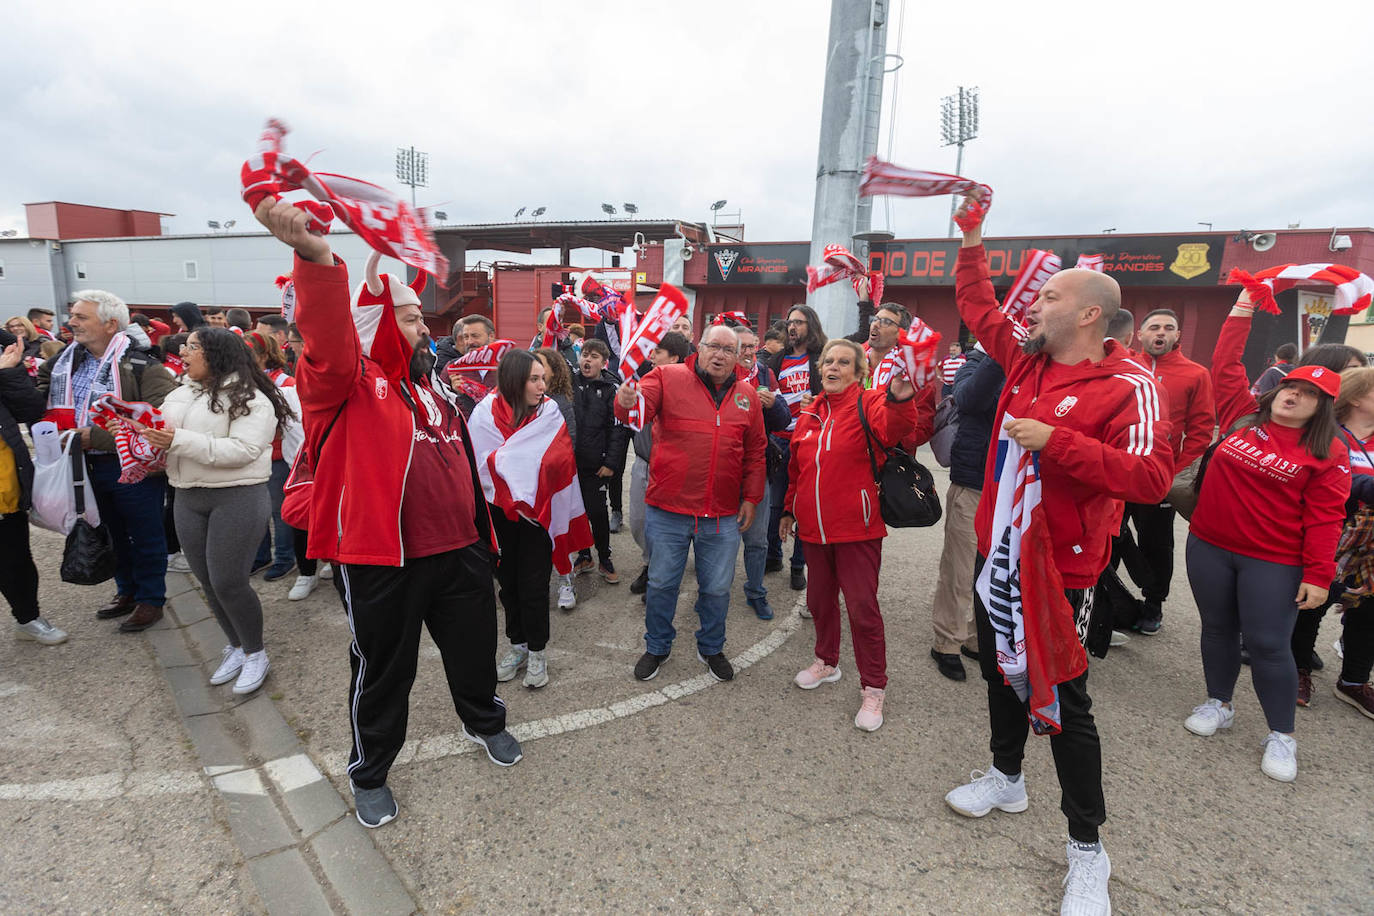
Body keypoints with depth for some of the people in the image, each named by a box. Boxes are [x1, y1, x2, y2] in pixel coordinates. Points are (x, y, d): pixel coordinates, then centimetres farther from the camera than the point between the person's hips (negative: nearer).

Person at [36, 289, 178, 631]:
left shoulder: (141, 365, -17)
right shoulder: (64, 362, 8)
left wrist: (96, 437, -24)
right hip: (91, 467, 7)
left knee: (146, 537, 7)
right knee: (115, 534, 22)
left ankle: (151, 599, 23)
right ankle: (127, 591, 39)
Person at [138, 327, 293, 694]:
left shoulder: (249, 398, -11)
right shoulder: (180, 395, 14)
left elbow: (243, 450, -23)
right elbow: (163, 436, 18)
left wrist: (178, 440, -25)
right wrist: (143, 432, -3)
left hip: (238, 498, -7)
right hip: (188, 499, 7)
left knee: (228, 583, -6)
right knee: (208, 582, 12)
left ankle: (256, 654, 14)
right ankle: (236, 647, 30)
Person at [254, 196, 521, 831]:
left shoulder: (432, 383, 13)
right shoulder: (345, 379, -8)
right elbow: (328, 341, -32)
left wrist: (481, 528, 19)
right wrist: (315, 255, -50)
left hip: (458, 549, 6)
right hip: (380, 560, -6)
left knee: (473, 648, 22)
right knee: (383, 669, 12)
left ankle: (484, 722, 51)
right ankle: (369, 772, 38)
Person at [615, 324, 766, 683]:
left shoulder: (747, 395, 6)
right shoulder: (668, 377, -4)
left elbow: (755, 453, 11)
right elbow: (641, 408, -20)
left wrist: (751, 498, 9)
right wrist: (627, 402, -43)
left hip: (723, 517, 2)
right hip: (668, 510, -2)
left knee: (717, 589, 14)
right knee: (662, 584, 12)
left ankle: (711, 648, 38)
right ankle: (657, 647, 35)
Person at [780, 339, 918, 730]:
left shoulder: (868, 403, -6)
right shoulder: (809, 413, 10)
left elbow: (891, 429, -30)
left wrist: (900, 401, -50)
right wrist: (790, 509, 19)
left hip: (856, 528, -5)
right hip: (814, 527, 6)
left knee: (862, 607, 0)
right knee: (820, 599, 18)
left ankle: (873, 688, 16)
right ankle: (826, 662, 41)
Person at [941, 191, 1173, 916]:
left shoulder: (1126, 387, -16)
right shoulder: (1026, 359, 4)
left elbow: (1151, 477, -25)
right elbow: (978, 308, 17)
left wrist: (1055, 442, -29)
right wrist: (972, 238, 13)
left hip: (1058, 568, -7)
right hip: (998, 552, 7)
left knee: (1061, 700, 3)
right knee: (1000, 667, 23)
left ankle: (1087, 849, 24)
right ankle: (1006, 777, 47)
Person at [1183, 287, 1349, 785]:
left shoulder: (1328, 453, -4)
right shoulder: (1242, 417, 3)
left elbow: (1324, 519, -7)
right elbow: (1225, 365, 5)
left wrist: (1318, 575, -11)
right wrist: (1243, 308, 5)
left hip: (1273, 564, -3)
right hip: (1209, 547, 3)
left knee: (1268, 645, 1)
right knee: (1217, 629, 15)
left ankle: (1281, 735, 19)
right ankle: (1218, 704, 33)